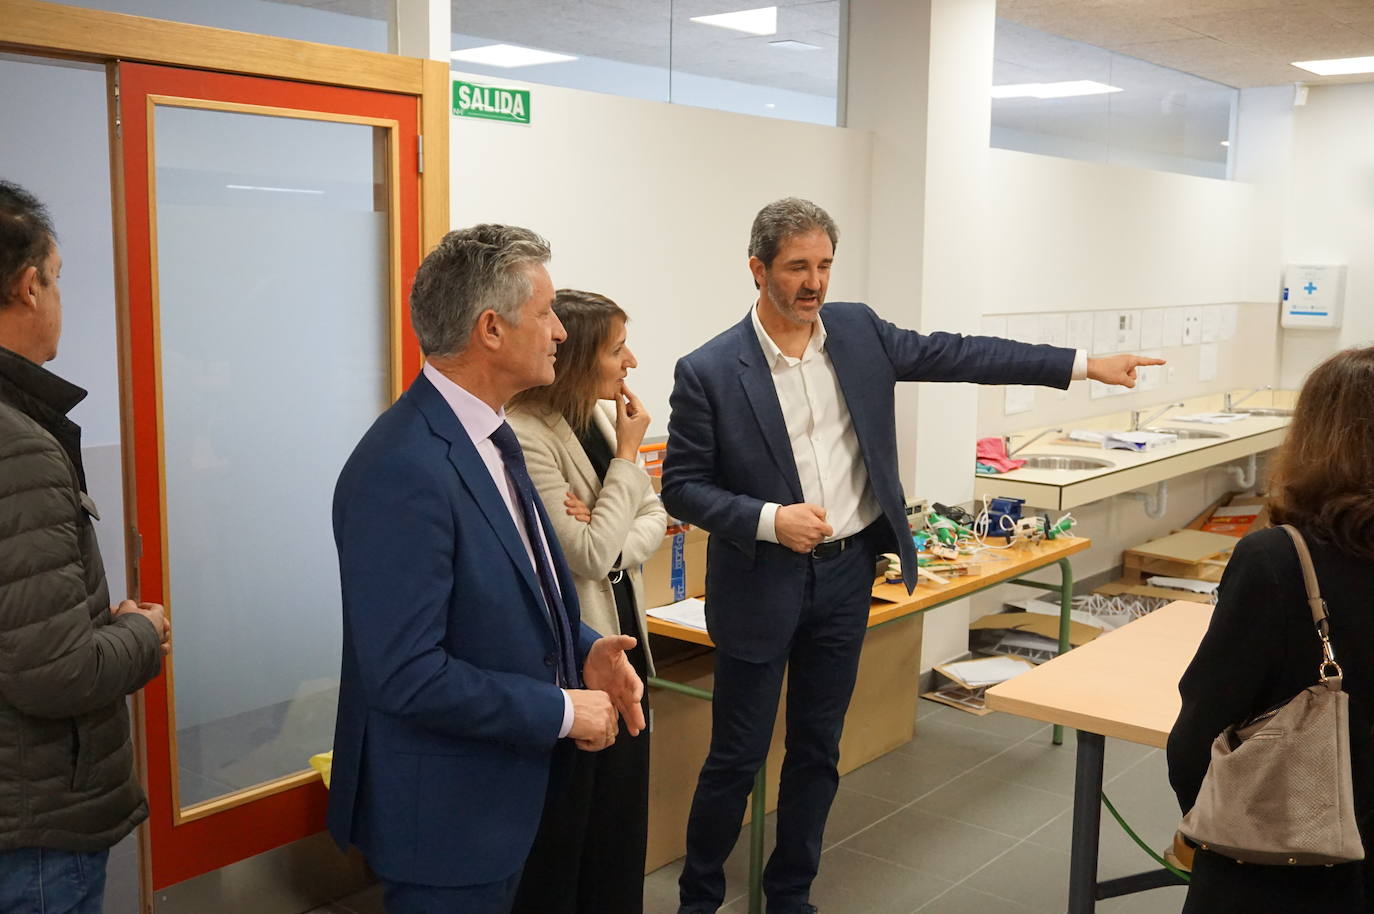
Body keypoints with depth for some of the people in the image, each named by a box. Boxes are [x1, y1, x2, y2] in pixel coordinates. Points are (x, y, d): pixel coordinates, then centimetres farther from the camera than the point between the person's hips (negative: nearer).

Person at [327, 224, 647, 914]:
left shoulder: (487, 435, 4)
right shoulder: (404, 470, -27)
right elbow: (407, 674, -28)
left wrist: (583, 650, -3)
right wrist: (561, 710, -19)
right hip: (442, 809, -9)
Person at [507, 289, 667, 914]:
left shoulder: (599, 417, 3)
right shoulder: (526, 436, -22)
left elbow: (654, 515, 6)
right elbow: (592, 555, -23)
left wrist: (612, 540, -16)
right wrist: (627, 454, -16)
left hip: (623, 638, 8)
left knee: (622, 808, 19)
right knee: (561, 822, 10)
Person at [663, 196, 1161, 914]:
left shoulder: (857, 331, 1)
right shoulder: (708, 371, -12)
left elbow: (956, 353, 5)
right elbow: (681, 485, -9)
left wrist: (1085, 364, 5)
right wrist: (768, 520, -23)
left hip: (846, 573, 5)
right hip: (761, 582, -4)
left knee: (817, 751, 15)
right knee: (737, 758, 5)